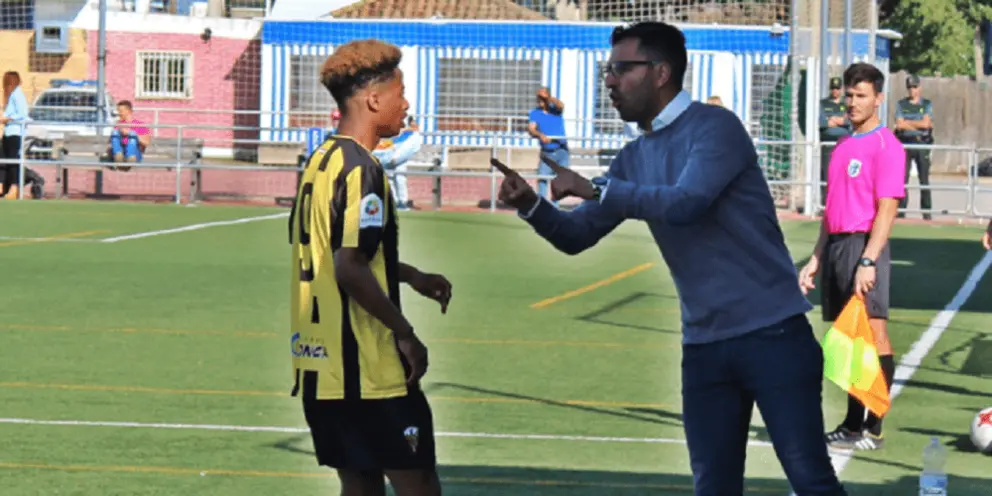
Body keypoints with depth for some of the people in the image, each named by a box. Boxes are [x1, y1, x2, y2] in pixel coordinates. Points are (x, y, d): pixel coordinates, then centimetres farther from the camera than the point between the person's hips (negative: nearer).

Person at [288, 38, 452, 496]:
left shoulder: (321, 161, 13)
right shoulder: (360, 169, -16)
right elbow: (350, 269, -24)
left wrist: (410, 276, 27)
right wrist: (405, 333, -15)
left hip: (319, 367, 9)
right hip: (366, 371, -9)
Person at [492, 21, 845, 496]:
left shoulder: (714, 127, -10)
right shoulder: (634, 158, 12)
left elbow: (686, 203, -26)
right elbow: (576, 235, 12)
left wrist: (596, 189, -21)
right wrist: (531, 205, -7)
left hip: (770, 332, -7)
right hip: (704, 344, 7)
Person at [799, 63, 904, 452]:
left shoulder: (886, 146, -8)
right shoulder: (843, 147, 18)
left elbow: (887, 209, -14)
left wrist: (868, 262, -21)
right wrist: (816, 259, 18)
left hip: (864, 245, -8)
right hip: (836, 245, 8)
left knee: (873, 336, -8)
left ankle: (871, 430, -7)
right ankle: (852, 426, 14)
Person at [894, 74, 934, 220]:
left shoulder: (927, 104, 8)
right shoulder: (901, 104, 11)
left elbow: (926, 123, -7)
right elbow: (899, 124, -2)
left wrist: (907, 122, -5)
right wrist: (919, 125, -9)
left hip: (922, 144, -1)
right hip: (905, 143, 1)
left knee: (924, 179, -2)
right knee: (902, 178, -2)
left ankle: (927, 212, 1)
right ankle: (901, 210, 2)